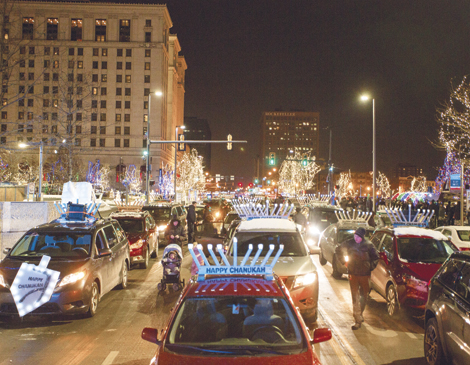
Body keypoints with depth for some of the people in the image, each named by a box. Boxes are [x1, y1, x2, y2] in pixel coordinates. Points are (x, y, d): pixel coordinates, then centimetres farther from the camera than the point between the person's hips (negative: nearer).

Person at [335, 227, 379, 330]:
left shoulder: (368, 245, -5)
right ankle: (358, 320, 0)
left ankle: (359, 315, 32)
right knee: (355, 297, -3)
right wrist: (344, 262, 9)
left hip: (365, 275, 0)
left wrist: (370, 268, 5)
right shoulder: (349, 243, -3)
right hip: (353, 274, 0)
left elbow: (375, 258, 9)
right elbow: (338, 250, 14)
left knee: (364, 297, 11)